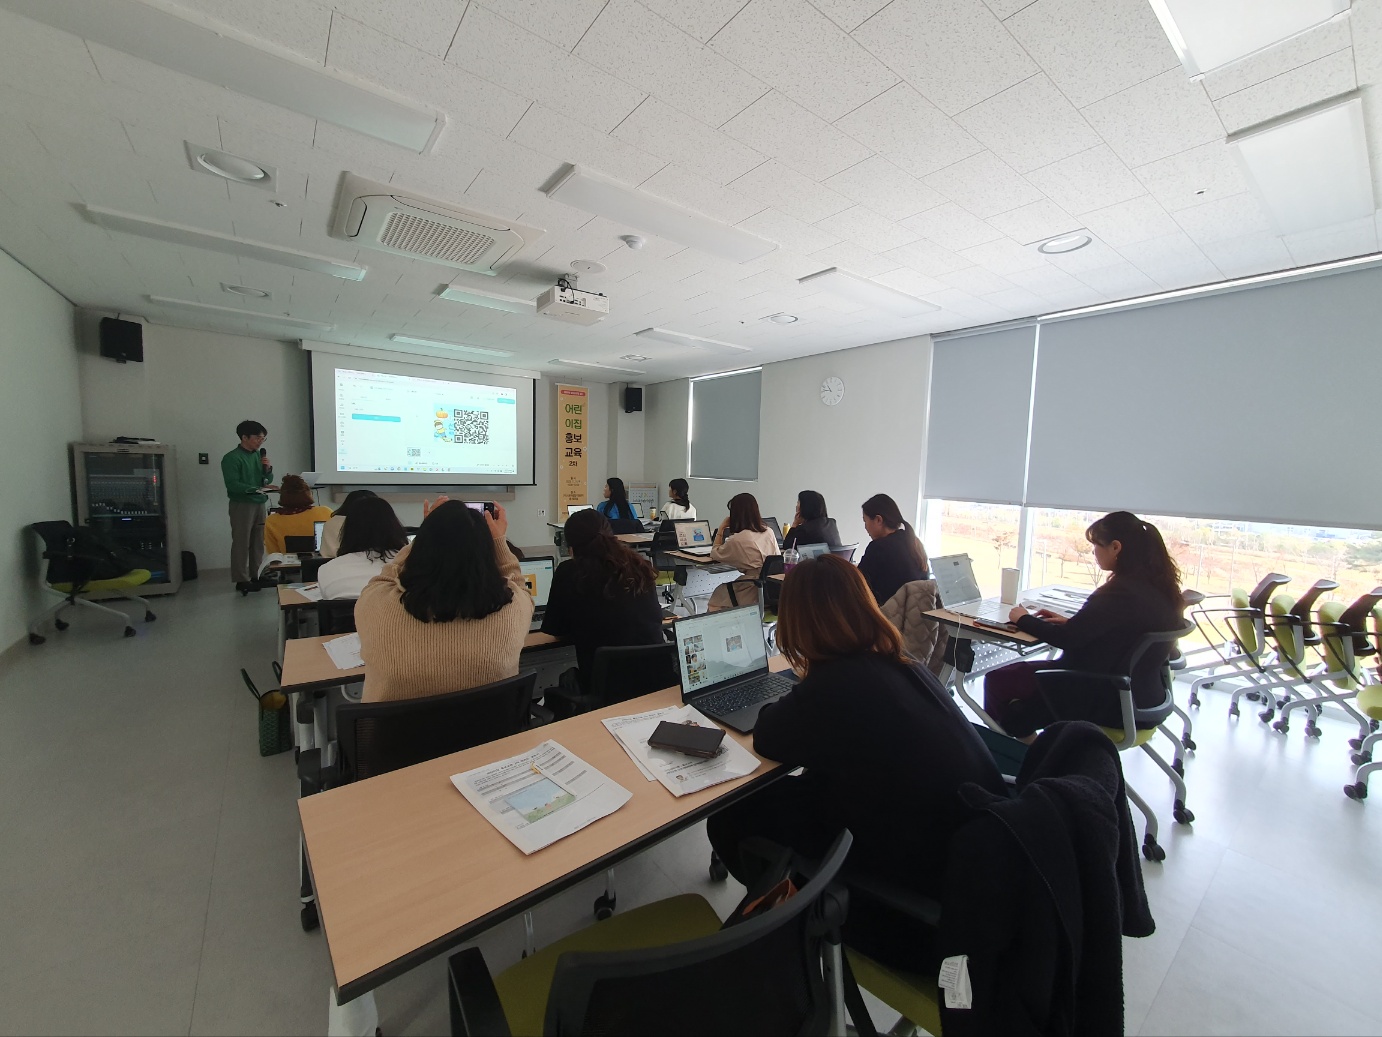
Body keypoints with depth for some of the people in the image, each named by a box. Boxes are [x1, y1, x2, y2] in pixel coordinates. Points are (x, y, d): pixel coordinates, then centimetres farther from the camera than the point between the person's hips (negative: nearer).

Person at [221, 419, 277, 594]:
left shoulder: (259, 455, 10)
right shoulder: (232, 458, -8)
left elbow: (267, 481, 13)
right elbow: (232, 484, -16)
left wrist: (268, 469, -5)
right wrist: (257, 489, -25)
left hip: (261, 504, 6)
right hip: (242, 505, -6)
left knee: (258, 542, 8)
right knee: (241, 543, -2)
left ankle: (256, 576, 17)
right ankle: (242, 580, 2)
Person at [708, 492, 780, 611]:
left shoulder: (737, 540, -15)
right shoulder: (769, 532, 2)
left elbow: (715, 554, 2)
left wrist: (721, 528, 6)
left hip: (754, 593, -6)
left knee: (717, 595, 18)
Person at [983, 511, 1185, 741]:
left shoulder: (1121, 592, -25)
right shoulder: (1158, 588, 3)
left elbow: (1067, 639, -21)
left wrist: (1023, 619, -6)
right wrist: (1070, 622, 10)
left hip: (1106, 699, -9)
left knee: (997, 680, 3)